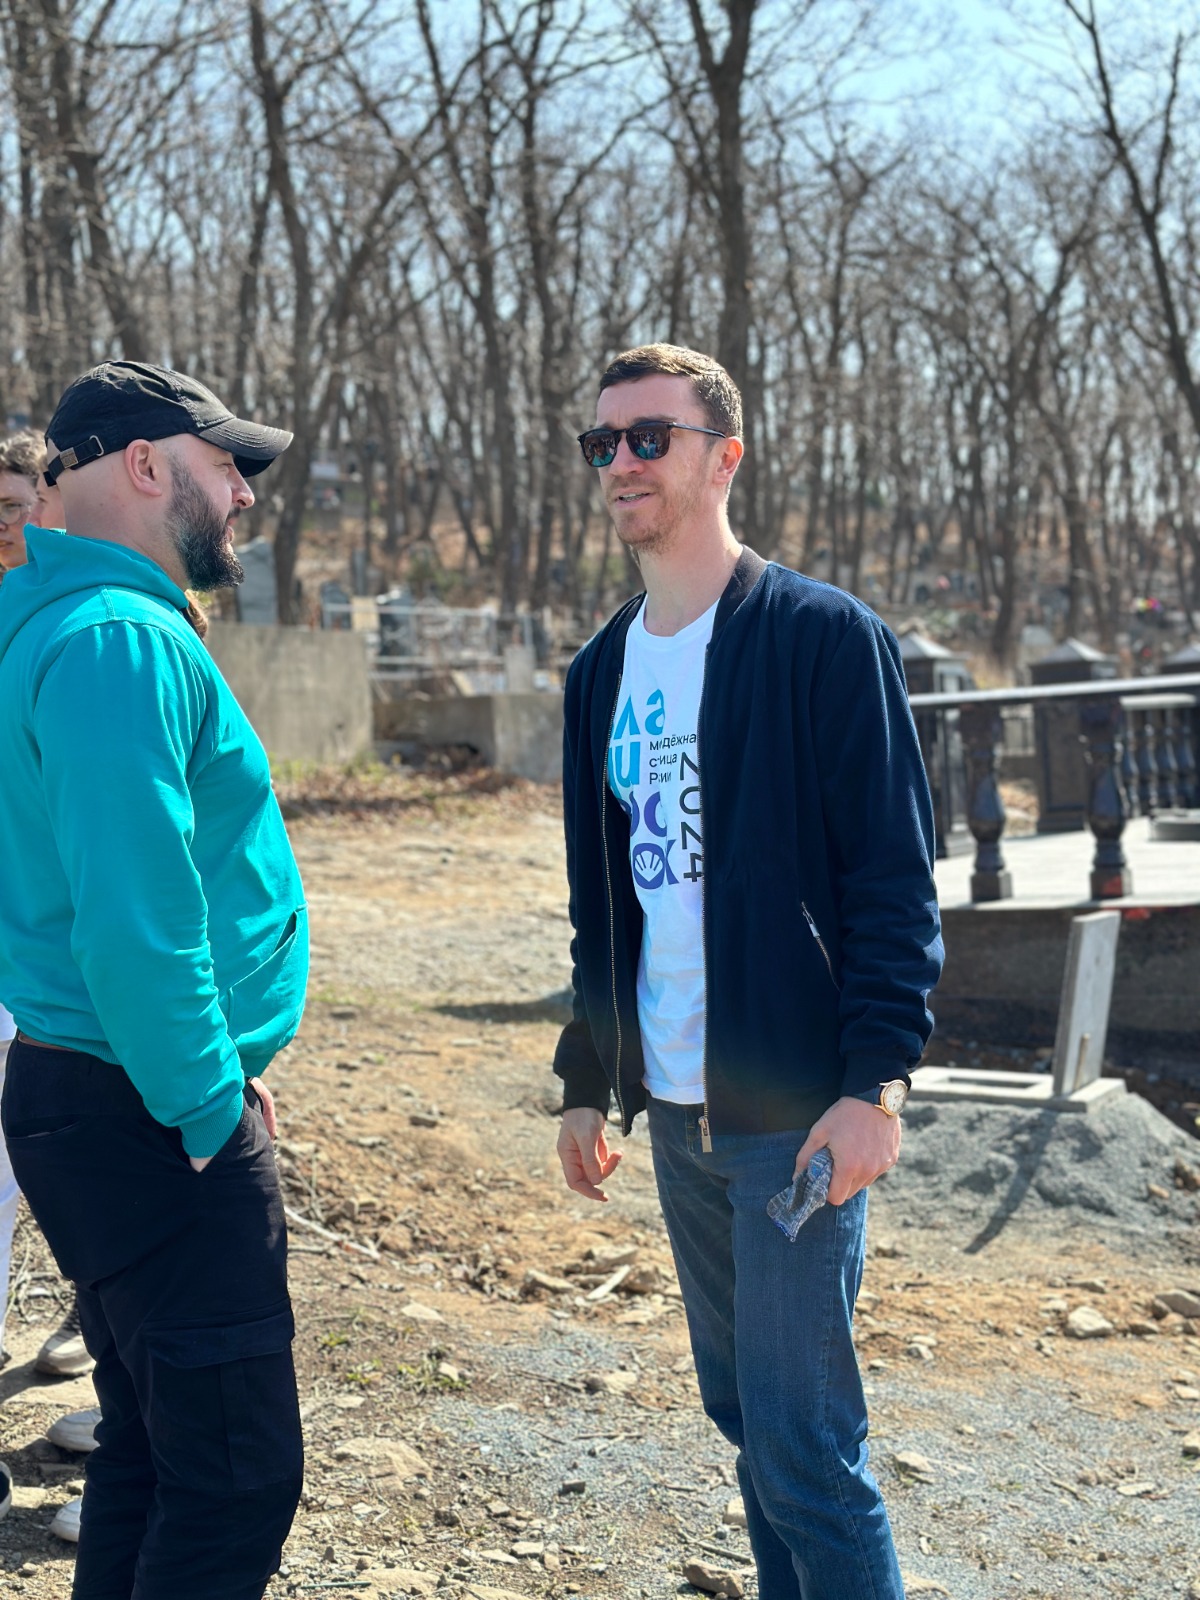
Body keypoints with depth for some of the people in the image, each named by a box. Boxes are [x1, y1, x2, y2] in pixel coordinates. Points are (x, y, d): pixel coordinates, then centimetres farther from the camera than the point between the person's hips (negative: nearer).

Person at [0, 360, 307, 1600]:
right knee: (237, 1478, -2)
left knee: (151, 1446, 20)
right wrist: (209, 1105, -16)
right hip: (153, 1126, -10)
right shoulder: (122, 638, -18)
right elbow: (135, 918, -26)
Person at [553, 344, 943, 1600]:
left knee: (803, 1444, -4)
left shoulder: (823, 636, -9)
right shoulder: (601, 672, 11)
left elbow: (894, 873, -12)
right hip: (676, 1114, 7)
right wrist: (586, 1082, 16)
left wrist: (875, 1082, -19)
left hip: (799, 1112, -7)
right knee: (742, 1410, 17)